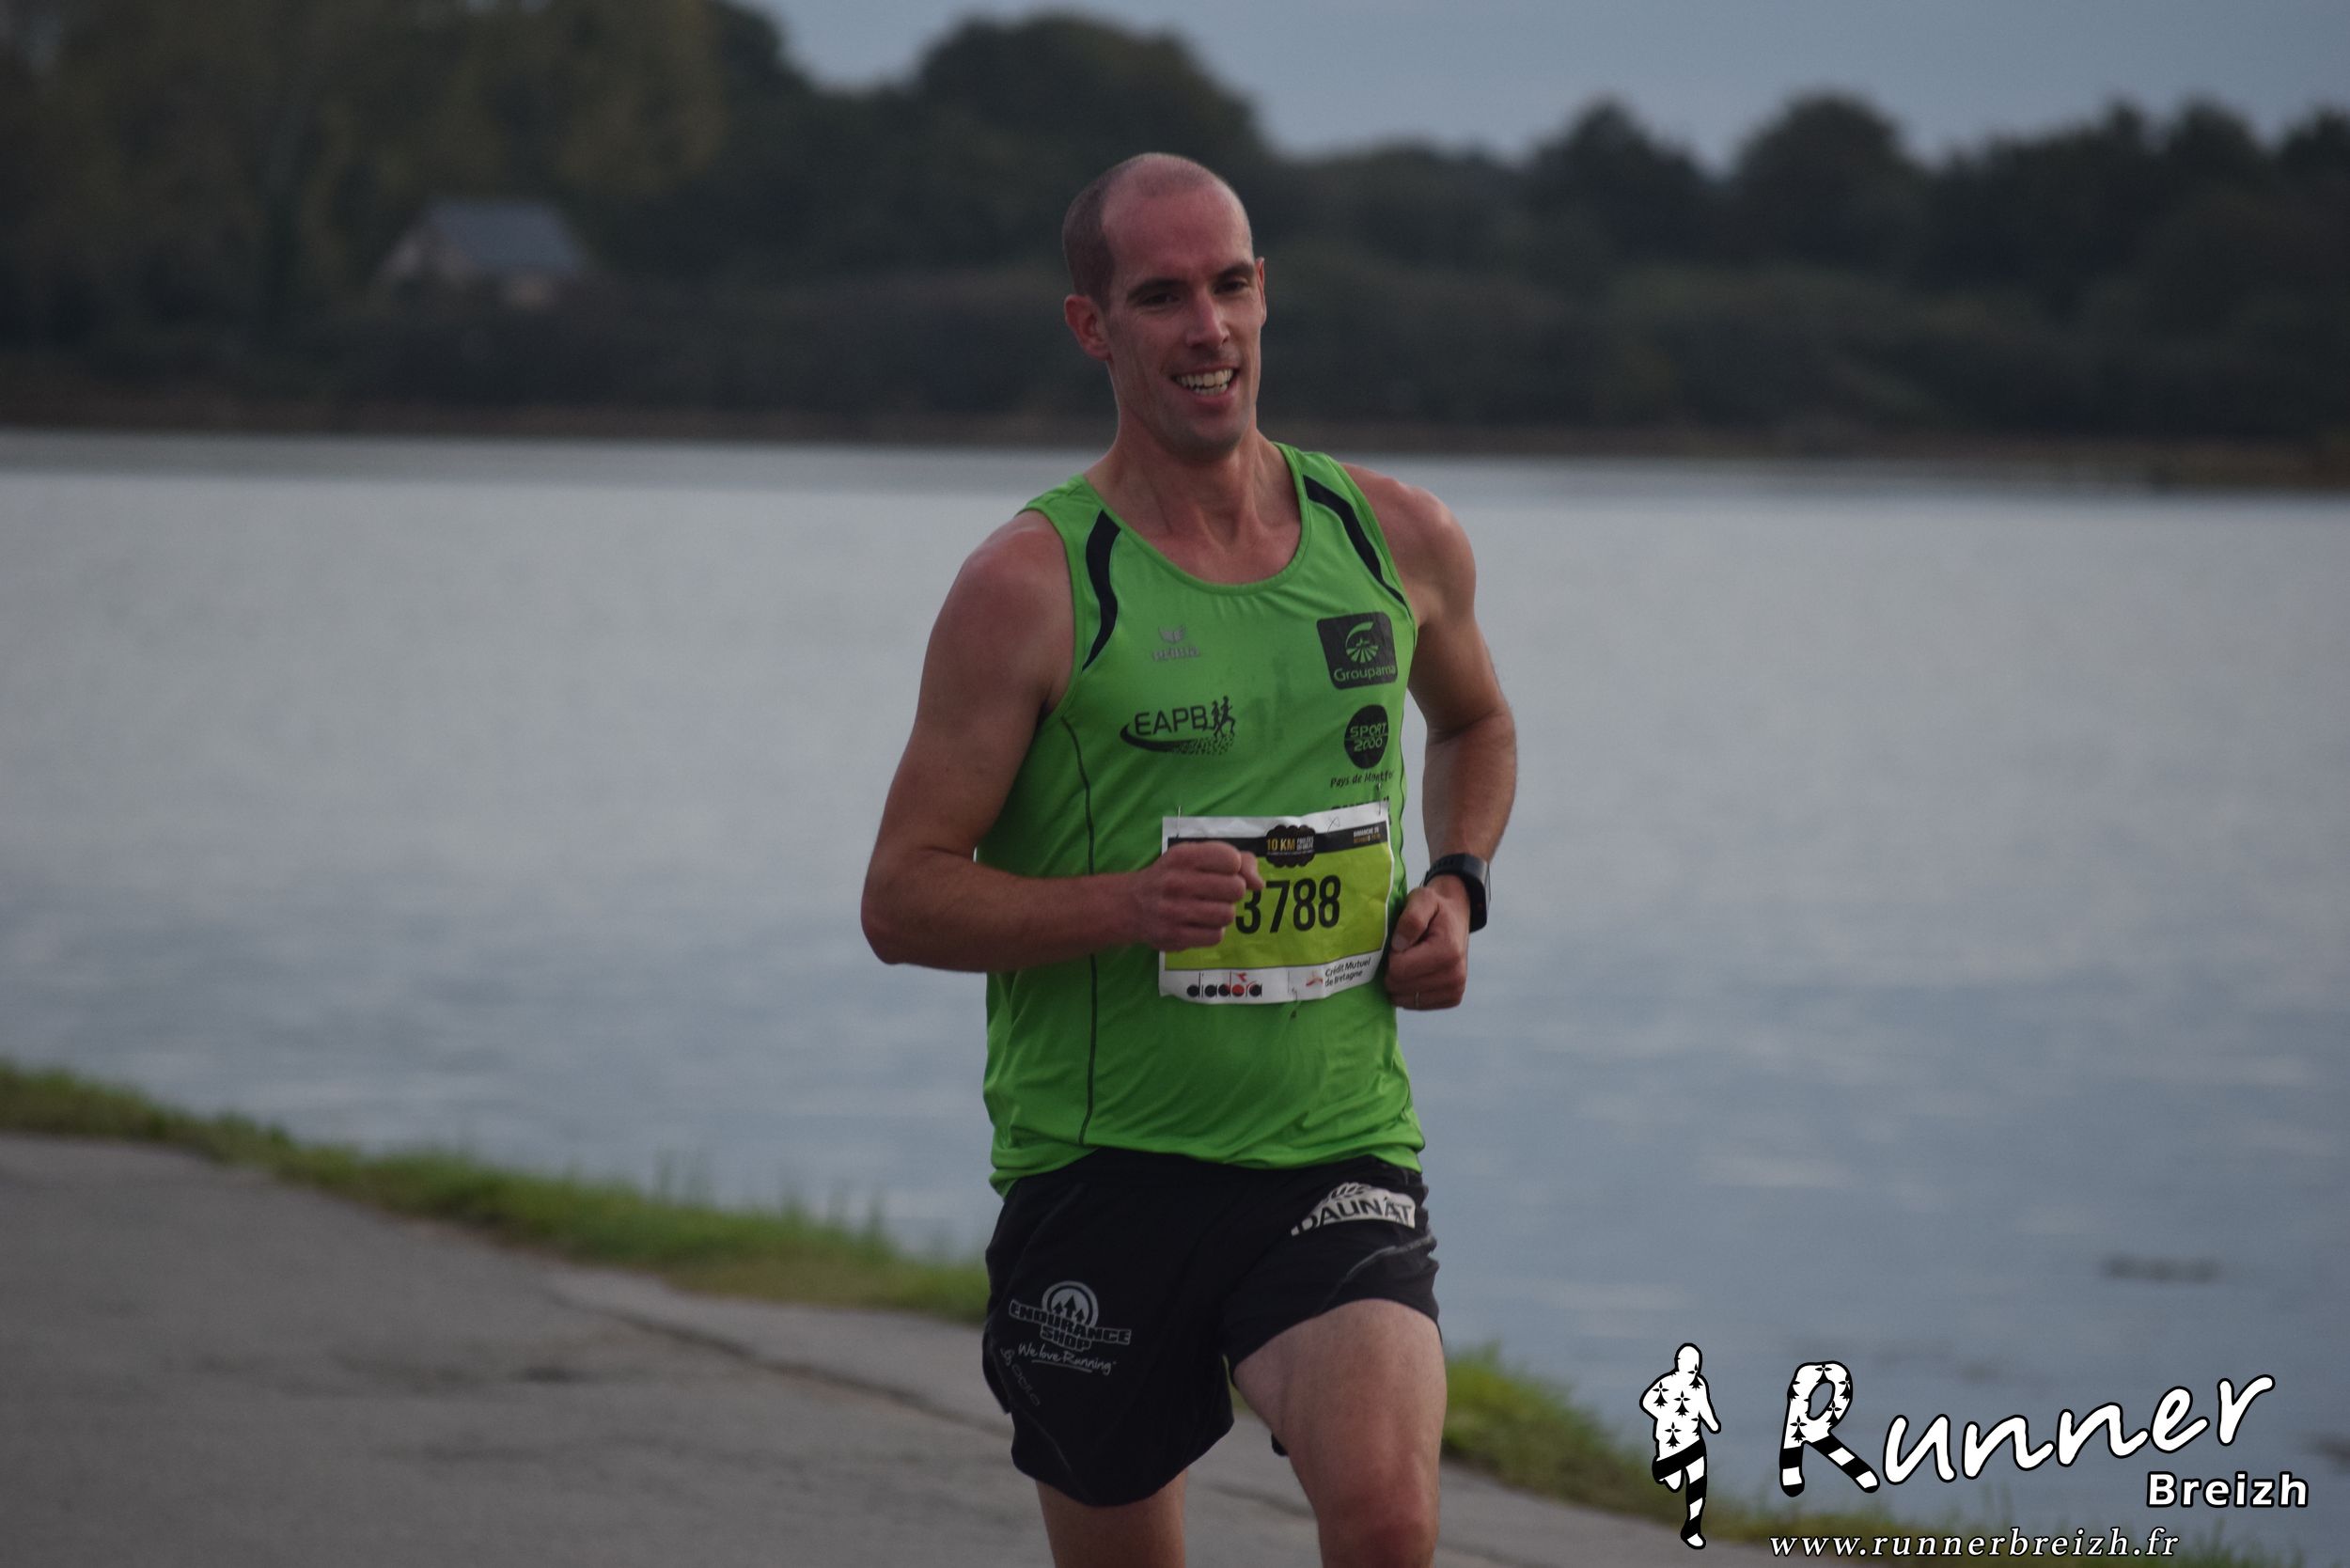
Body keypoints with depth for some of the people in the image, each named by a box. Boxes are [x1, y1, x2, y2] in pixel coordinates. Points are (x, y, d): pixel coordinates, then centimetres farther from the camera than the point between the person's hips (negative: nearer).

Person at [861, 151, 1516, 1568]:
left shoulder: (1400, 539, 6)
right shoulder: (1031, 585, -7)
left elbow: (1477, 723, 29)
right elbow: (903, 898, -7)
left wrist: (1457, 887, 8)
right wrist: (1132, 903, -23)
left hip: (1340, 1149, 1)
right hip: (1103, 1168, -1)